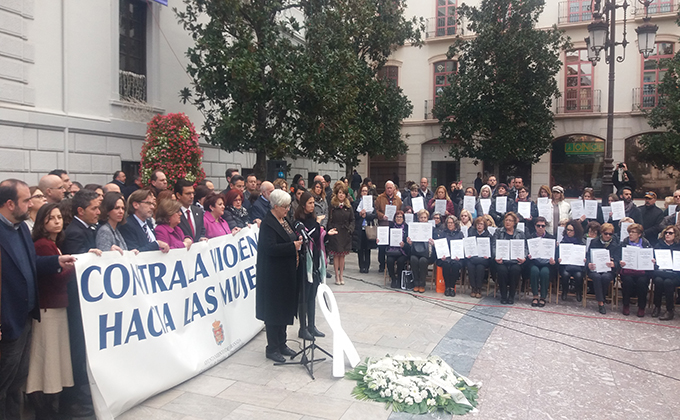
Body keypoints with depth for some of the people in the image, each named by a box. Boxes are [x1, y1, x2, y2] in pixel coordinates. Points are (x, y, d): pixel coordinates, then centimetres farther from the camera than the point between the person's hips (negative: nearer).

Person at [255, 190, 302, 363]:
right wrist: (293, 246, -23)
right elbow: (270, 248, -25)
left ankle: (281, 344, 28)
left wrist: (298, 239, 4)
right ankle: (272, 348, 12)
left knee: (285, 308, 15)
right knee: (274, 310, 0)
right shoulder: (268, 223, -17)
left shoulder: (283, 220, 11)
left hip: (286, 273, 9)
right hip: (274, 275, -9)